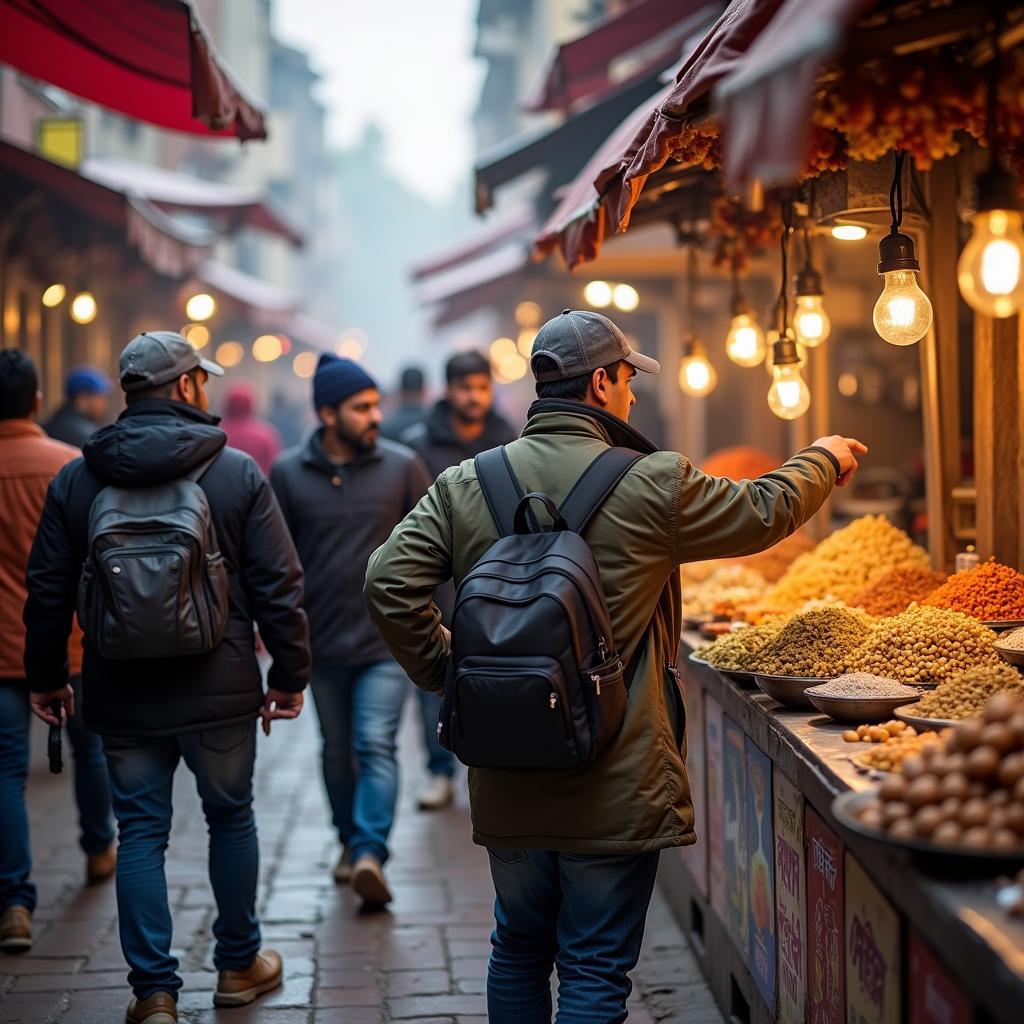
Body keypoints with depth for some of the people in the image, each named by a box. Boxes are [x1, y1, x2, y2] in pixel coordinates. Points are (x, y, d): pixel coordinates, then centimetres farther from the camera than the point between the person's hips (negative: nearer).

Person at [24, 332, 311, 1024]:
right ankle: (239, 964, 29)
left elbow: (48, 591, 5)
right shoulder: (240, 473, -5)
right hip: (219, 690, -1)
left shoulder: (74, 480, 1)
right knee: (231, 818, 16)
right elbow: (279, 584, -6)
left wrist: (47, 676, 17)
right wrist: (290, 674, 4)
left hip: (122, 694, 1)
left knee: (140, 832, 9)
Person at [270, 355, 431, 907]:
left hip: (386, 638, -2)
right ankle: (349, 841, 33)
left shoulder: (402, 465, -3)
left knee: (375, 745, -14)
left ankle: (371, 853, -19)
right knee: (338, 750, 15)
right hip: (322, 640, 2)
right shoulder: (287, 473, -1)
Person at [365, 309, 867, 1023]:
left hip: (508, 785, 4)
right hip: (615, 789, -4)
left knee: (519, 951, 21)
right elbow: (763, 512, 4)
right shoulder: (653, 484, -11)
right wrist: (822, 460, 24)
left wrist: (447, 674, 5)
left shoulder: (465, 484, -2)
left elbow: (390, 582, -7)